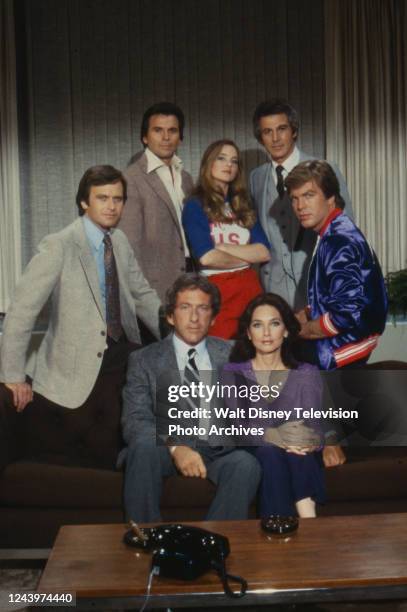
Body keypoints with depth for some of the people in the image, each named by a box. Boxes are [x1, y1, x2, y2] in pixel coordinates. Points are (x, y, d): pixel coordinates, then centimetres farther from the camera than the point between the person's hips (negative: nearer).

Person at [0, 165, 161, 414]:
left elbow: (143, 295, 14)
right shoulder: (58, 246, -16)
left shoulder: (120, 240, 5)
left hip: (124, 356, 6)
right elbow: (22, 309, -18)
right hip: (78, 366, -6)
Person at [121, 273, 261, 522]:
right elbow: (134, 421, -7)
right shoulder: (145, 359, 6)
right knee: (144, 444, -33)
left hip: (218, 450, 1)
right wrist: (174, 447, -25)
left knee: (246, 464, -30)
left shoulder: (231, 355, 15)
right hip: (166, 449, -1)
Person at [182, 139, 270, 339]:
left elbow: (264, 252, 3)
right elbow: (207, 257, -14)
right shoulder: (195, 205, -1)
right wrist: (247, 257, 0)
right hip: (215, 289, -5)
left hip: (250, 286, 5)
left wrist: (223, 247, -9)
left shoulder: (242, 206, 14)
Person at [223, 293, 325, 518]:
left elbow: (315, 426, -1)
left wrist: (307, 437, -27)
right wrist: (272, 435, -26)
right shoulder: (232, 373, 9)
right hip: (251, 457, -1)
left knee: (296, 450, -33)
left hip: (301, 462, 1)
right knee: (269, 452, -34)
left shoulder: (307, 374, 12)